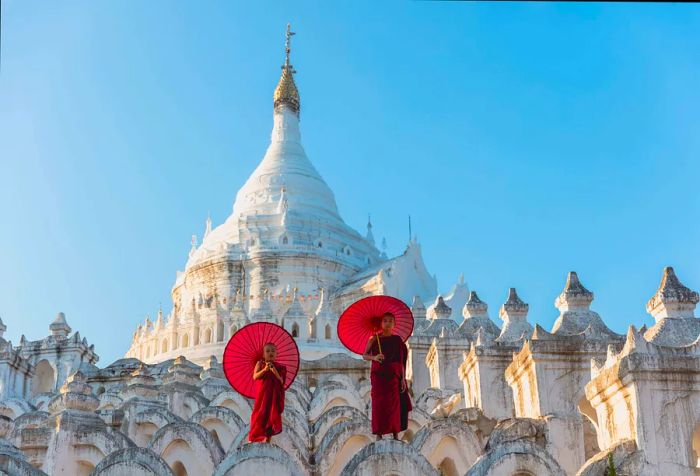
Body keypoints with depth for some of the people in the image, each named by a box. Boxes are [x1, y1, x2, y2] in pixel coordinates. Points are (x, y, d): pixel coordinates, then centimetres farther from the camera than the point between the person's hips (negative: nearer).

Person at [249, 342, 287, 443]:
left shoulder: (279, 367, 5)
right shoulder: (260, 364, 3)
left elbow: (281, 381, -1)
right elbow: (255, 377, -8)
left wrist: (275, 372, -17)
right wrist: (265, 369, -22)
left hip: (274, 395, 2)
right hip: (262, 394, -2)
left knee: (272, 414, 0)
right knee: (260, 413, -3)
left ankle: (267, 436, 3)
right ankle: (253, 436, 2)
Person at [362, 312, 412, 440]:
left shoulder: (397, 340, 7)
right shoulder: (374, 338, 2)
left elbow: (401, 361, 6)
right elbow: (364, 356, -3)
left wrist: (403, 378, 0)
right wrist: (374, 357, -23)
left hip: (393, 375, 2)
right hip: (378, 375, -2)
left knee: (395, 405, 0)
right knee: (379, 404, -5)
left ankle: (396, 435, 4)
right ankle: (379, 434, -3)